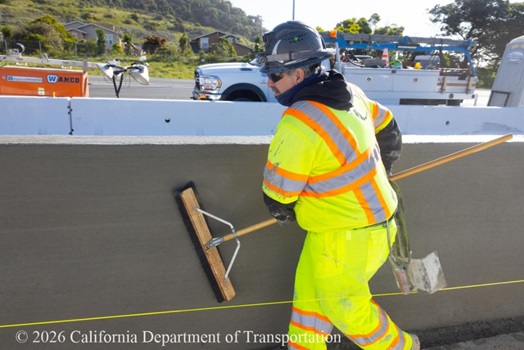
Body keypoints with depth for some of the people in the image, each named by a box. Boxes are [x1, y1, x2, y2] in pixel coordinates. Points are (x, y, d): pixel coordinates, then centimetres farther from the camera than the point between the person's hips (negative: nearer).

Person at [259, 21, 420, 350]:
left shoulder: (298, 122, -29)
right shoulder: (350, 92, -1)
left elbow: (278, 191, -19)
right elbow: (389, 132, 14)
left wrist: (284, 213, 4)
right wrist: (372, 176, 25)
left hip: (347, 235, -8)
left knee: (345, 306, 17)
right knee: (309, 290, 20)